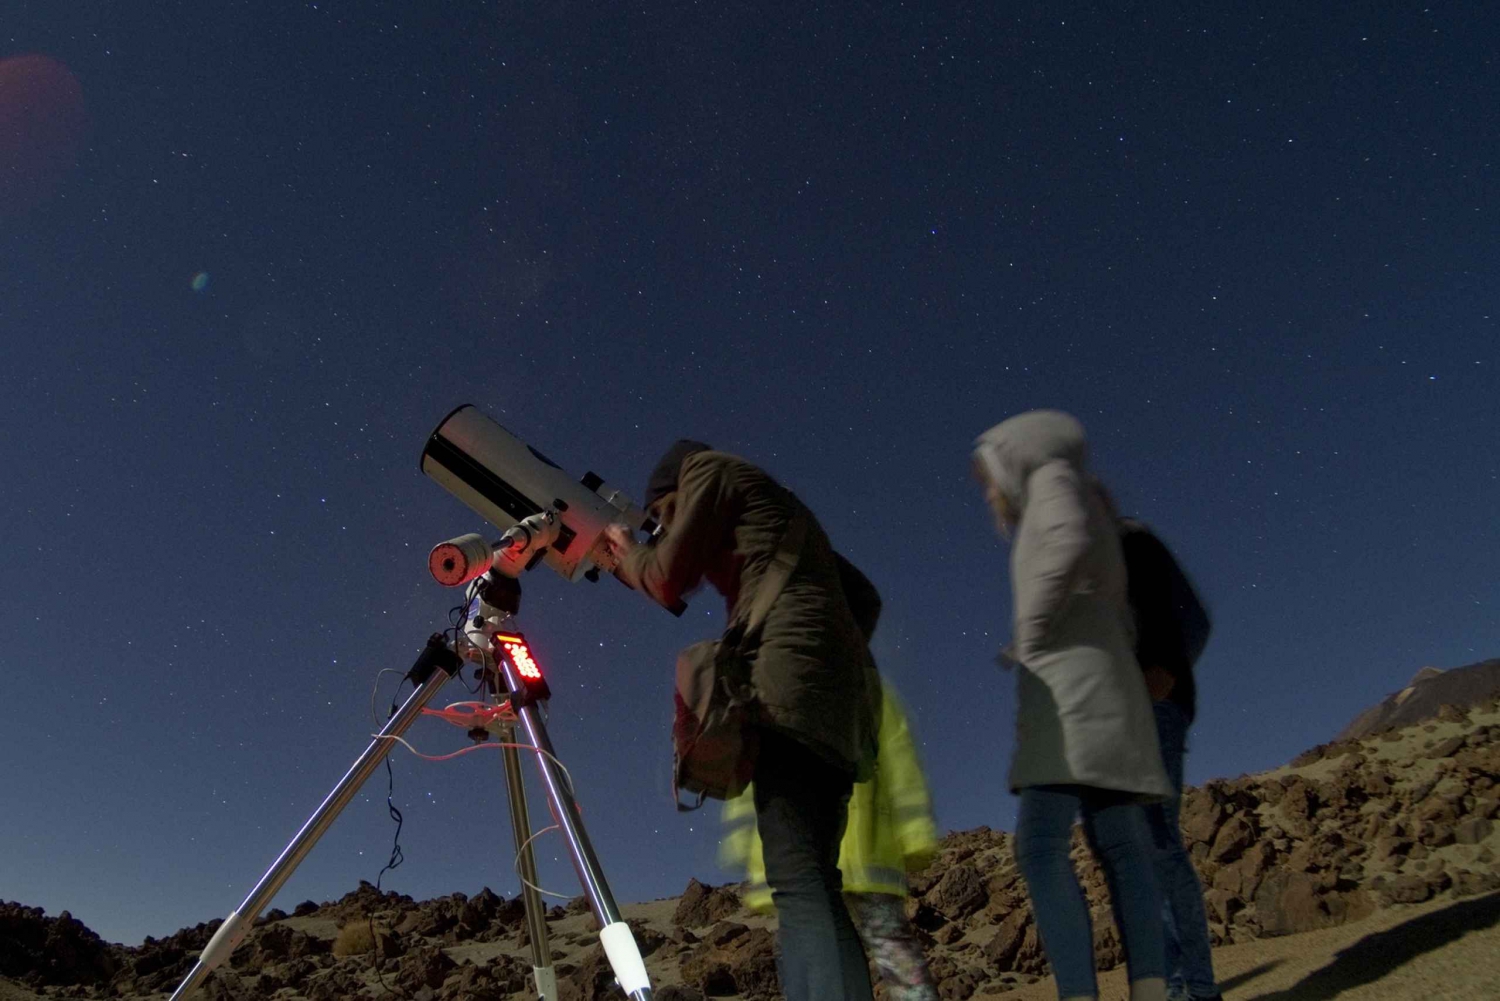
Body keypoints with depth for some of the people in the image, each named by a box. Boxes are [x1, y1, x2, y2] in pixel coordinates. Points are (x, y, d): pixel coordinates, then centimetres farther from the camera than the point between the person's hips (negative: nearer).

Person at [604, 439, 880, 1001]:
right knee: (815, 885, 4)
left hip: (790, 672, -9)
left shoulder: (706, 469, 12)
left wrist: (629, 557, 27)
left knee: (796, 883, -18)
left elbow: (671, 579, 5)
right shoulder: (775, 509, 35)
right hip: (842, 688, 9)